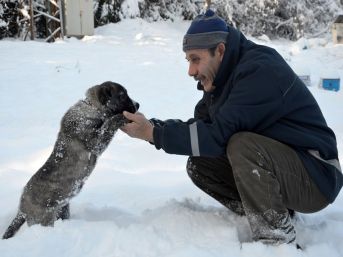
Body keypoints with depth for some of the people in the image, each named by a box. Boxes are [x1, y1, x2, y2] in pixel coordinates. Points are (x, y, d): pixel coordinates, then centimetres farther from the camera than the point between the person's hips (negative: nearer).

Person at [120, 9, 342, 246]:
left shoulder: (260, 69, -22)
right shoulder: (220, 79, 5)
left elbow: (219, 135, -29)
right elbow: (199, 126, 6)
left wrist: (152, 133, -23)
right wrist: (151, 126, -8)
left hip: (316, 176, -8)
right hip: (269, 167, 9)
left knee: (241, 144, -33)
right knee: (198, 164, -2)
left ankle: (278, 240, -17)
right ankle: (269, 212, 2)